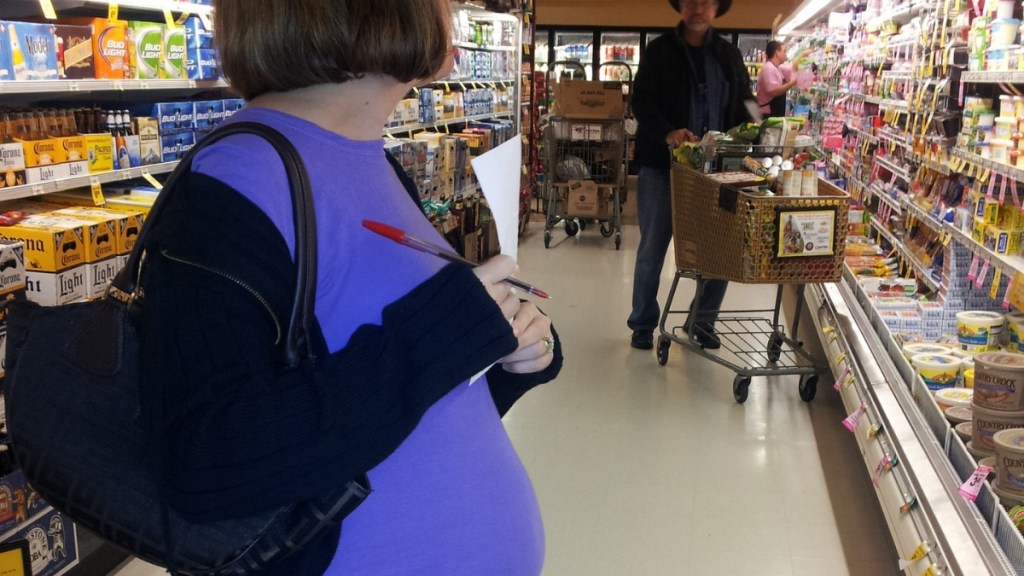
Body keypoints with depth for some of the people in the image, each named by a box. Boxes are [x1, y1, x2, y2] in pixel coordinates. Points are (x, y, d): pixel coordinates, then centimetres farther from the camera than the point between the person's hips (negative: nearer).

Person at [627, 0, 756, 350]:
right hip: (662, 164, -2)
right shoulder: (659, 51, 2)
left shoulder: (730, 55, 11)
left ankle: (702, 322, 22)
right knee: (652, 248, 4)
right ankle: (643, 324, 18)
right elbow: (642, 102, -7)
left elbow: (743, 107, 11)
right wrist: (667, 133, -26)